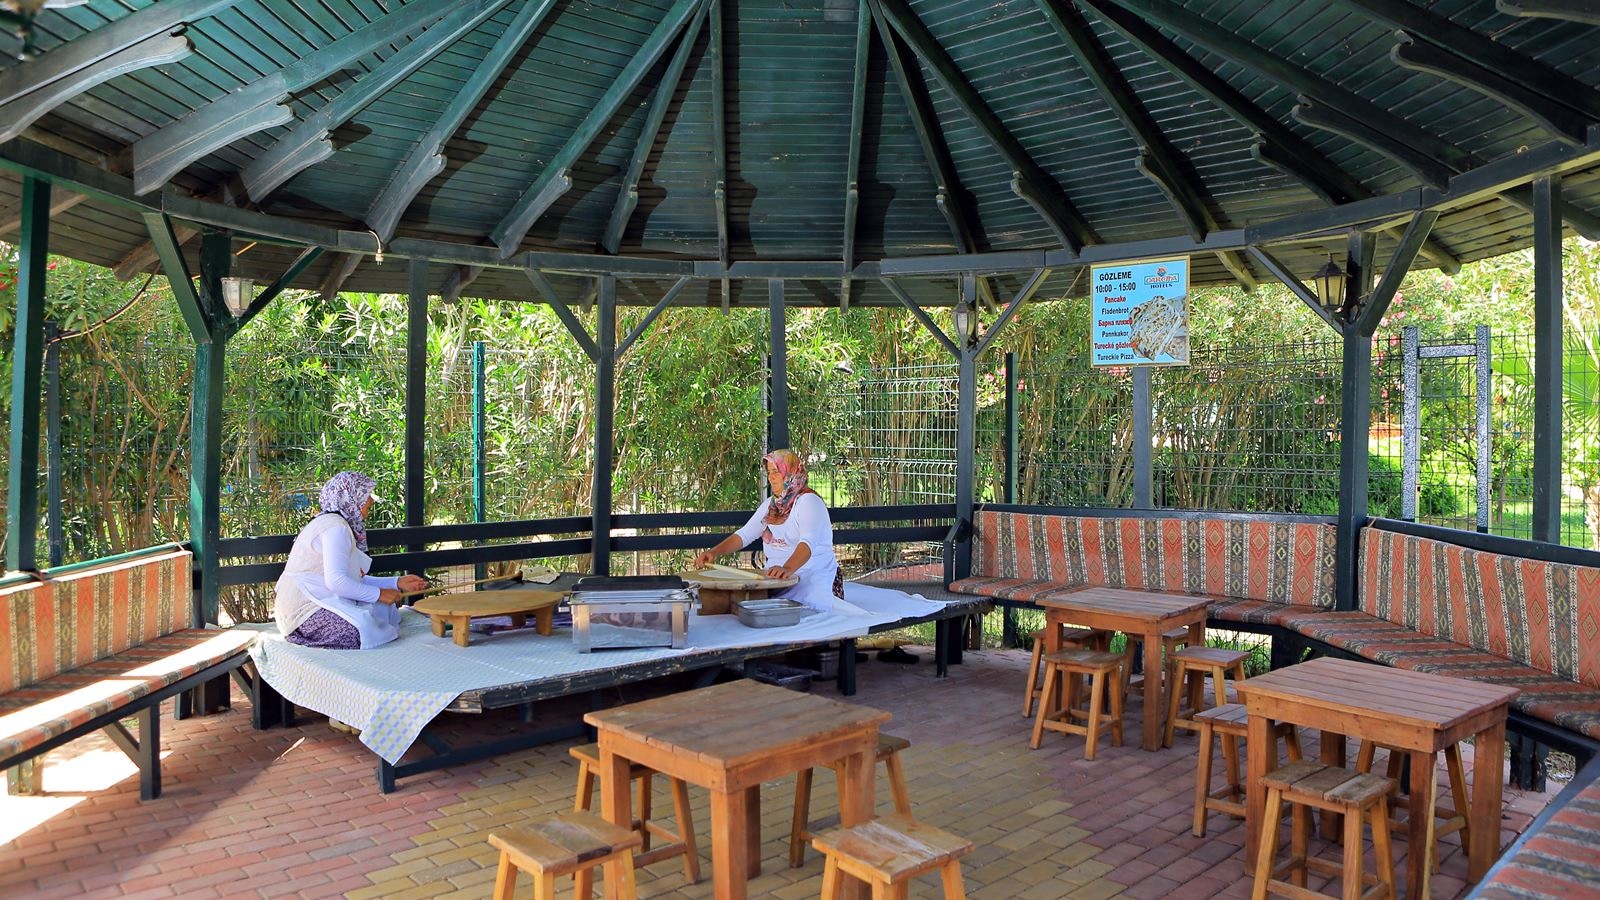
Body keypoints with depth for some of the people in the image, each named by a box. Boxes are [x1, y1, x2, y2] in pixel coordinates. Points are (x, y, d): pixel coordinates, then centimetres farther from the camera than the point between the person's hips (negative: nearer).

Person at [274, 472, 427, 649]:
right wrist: (378, 594, -18)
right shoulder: (336, 527, -16)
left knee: (385, 611, 5)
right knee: (368, 632, -28)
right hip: (306, 610, -11)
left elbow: (355, 579, 14)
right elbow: (336, 581, -27)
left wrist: (396, 583, 9)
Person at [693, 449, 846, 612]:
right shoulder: (770, 505, 15)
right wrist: (714, 552, -5)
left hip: (812, 581, -7)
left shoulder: (808, 501, -12)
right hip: (777, 580, 7)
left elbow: (808, 542, -29)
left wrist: (788, 568, -48)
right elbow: (744, 535, 12)